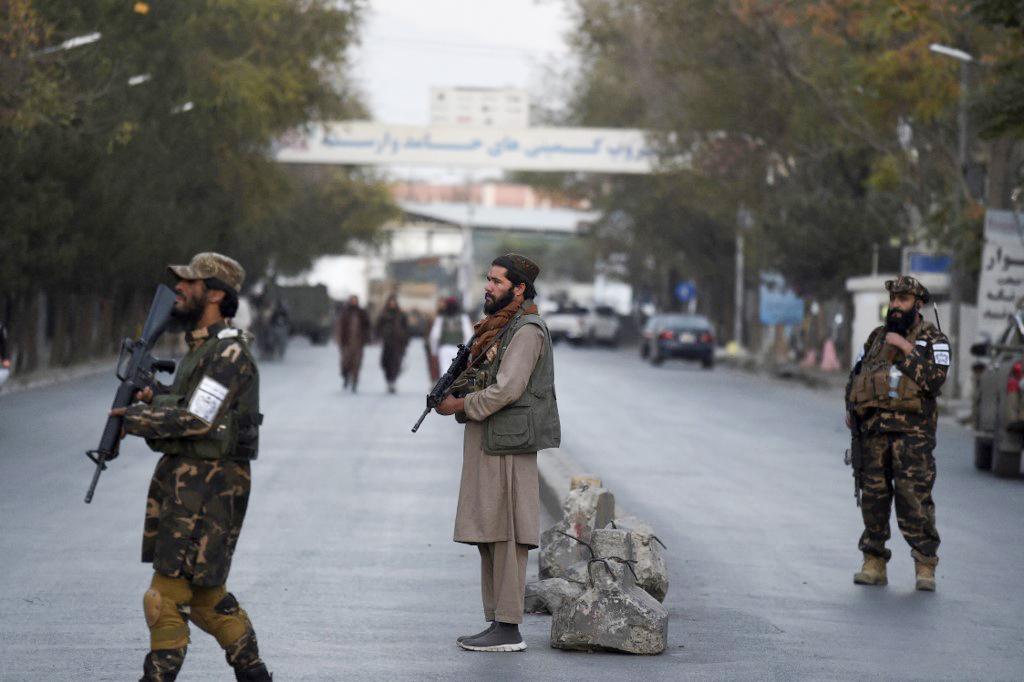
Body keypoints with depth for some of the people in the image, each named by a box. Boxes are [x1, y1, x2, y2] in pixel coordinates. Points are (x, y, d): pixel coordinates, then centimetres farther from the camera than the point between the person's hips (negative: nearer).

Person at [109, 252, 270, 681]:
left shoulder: (229, 353, -16)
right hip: (184, 477, 10)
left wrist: (135, 419, -14)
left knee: (168, 595, -9)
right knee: (203, 591, 16)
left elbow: (198, 419, -22)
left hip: (208, 483, -10)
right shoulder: (201, 347, 16)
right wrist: (155, 396, 3)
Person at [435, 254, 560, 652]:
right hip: (484, 444, 10)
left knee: (505, 535, -9)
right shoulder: (497, 328, 19)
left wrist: (460, 406, -10)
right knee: (487, 535, 10)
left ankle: (509, 630, -9)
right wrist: (453, 389, 4)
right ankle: (496, 621, 14)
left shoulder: (526, 331, -12)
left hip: (507, 446, -10)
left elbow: (506, 390, -19)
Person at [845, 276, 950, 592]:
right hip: (874, 431, 5)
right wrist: (851, 408, 9)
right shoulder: (876, 338, 18)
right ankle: (874, 564, 12)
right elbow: (855, 376, 25)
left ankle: (925, 567, -7)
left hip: (912, 431, -5)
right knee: (873, 496, 4)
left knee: (914, 498, -11)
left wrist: (907, 350, -14)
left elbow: (935, 380, -13)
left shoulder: (934, 340, 3)